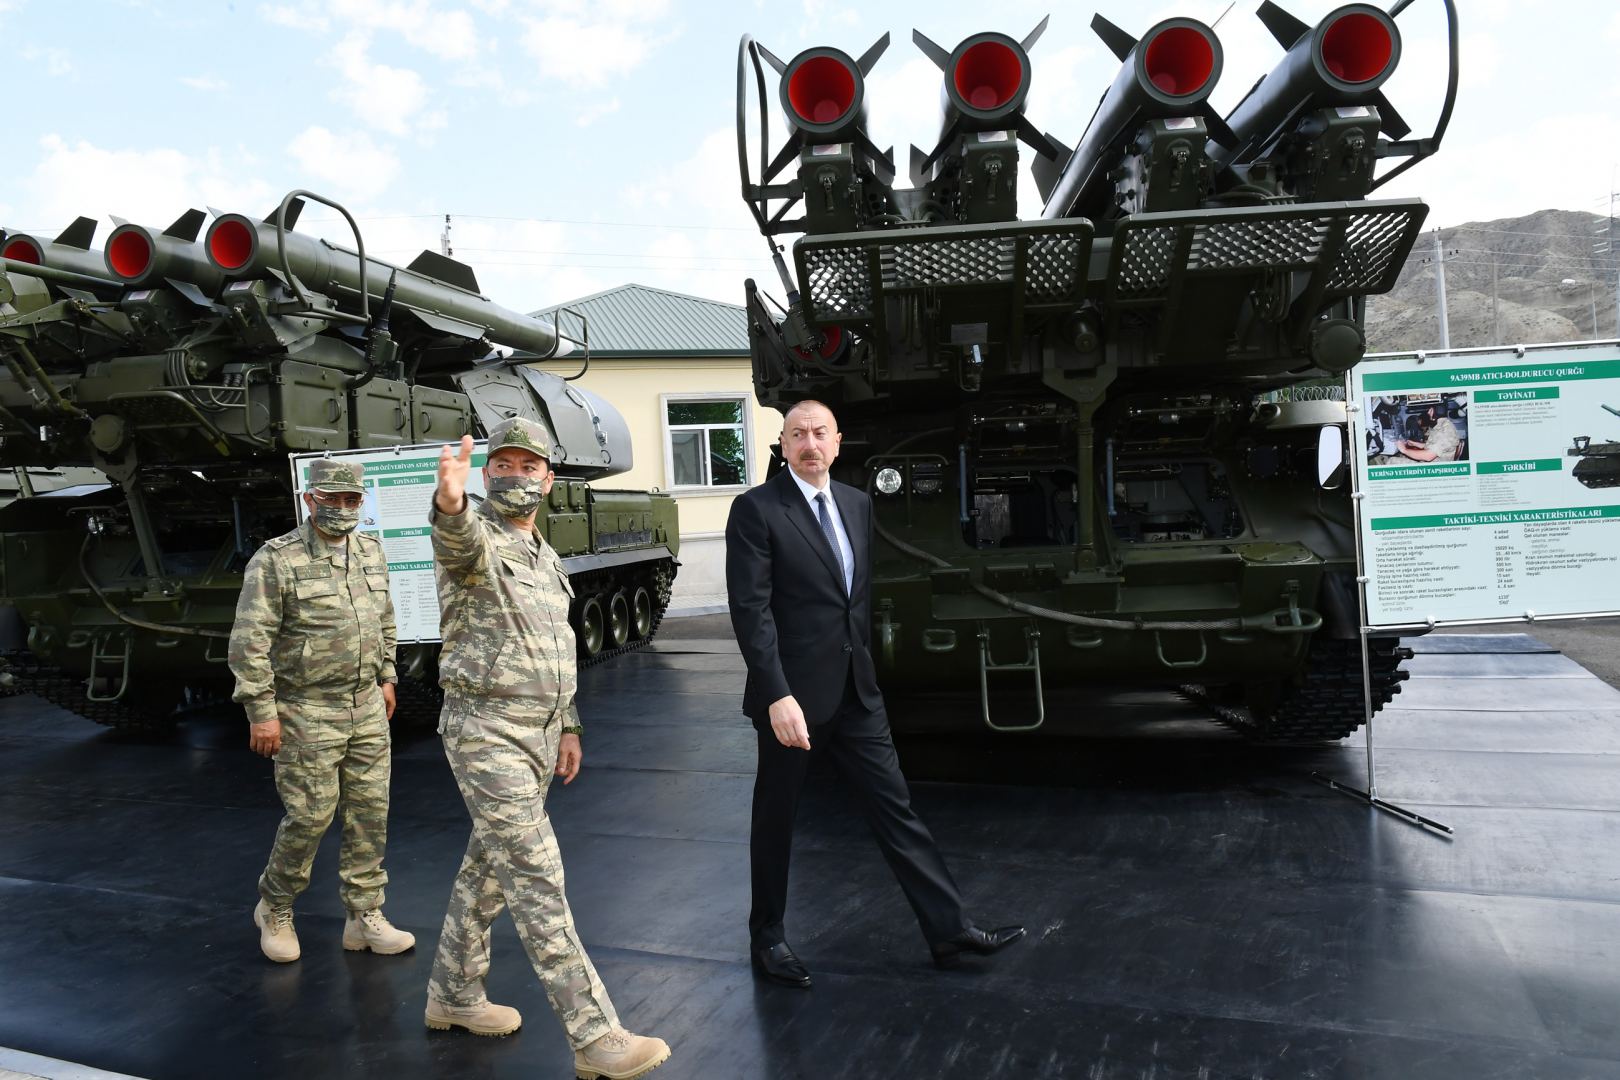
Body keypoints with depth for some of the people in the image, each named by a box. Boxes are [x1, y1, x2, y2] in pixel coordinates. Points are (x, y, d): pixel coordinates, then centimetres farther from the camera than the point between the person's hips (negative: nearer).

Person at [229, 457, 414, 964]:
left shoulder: (372, 551, 8)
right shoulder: (276, 560, -11)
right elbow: (249, 642, -13)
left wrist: (386, 676, 18)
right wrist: (261, 711, -15)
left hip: (367, 707, 6)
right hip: (306, 713, -6)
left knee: (370, 812, 8)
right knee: (310, 815, 1)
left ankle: (365, 918, 19)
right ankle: (274, 910, 26)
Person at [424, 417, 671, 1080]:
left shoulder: (546, 558, 14)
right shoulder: (473, 540, -11)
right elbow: (458, 540, -38)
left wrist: (568, 727, 18)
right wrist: (450, 500, -61)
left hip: (538, 734, 8)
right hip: (487, 734, -8)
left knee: (490, 868, 18)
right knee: (538, 884, -7)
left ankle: (453, 995, 35)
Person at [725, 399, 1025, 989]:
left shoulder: (857, 503, 9)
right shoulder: (756, 509, -11)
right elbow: (751, 609, -17)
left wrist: (863, 662, 14)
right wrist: (778, 697, -23)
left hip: (855, 691, 6)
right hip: (792, 695, -5)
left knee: (894, 806, 9)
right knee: (776, 818, 10)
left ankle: (948, 929, 19)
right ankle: (767, 938, 29)